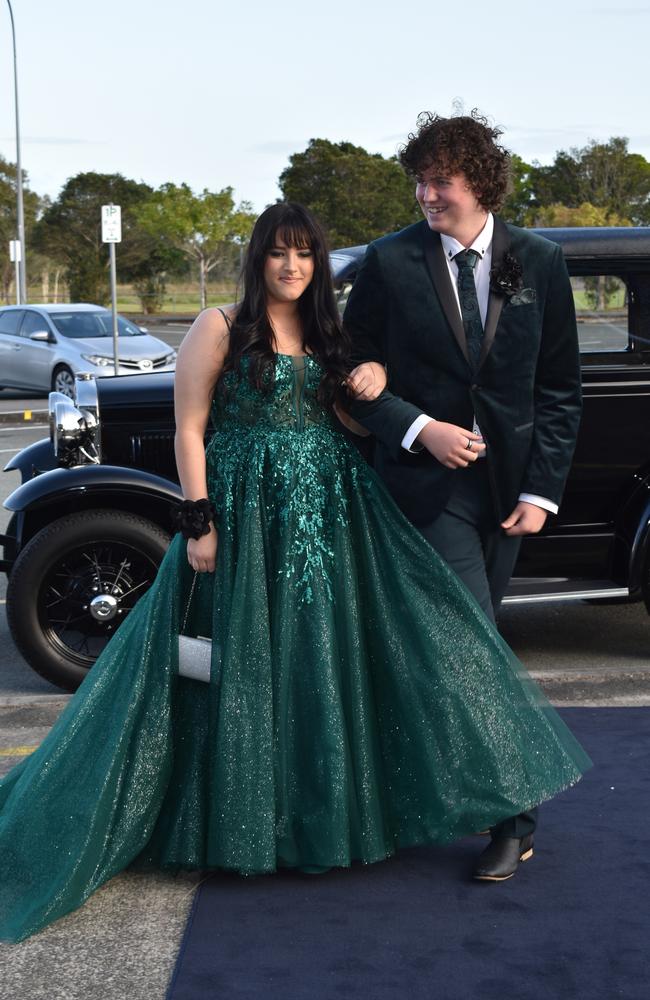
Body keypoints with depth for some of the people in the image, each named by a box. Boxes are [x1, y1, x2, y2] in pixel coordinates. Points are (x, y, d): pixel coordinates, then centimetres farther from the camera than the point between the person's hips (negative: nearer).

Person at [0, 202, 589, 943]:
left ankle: (330, 806, 20)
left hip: (330, 514, 5)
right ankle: (241, 814, 16)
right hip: (245, 516, -5)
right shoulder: (220, 328, -2)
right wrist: (198, 521, -13)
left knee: (328, 654, 7)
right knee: (244, 663, 2)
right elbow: (189, 429, -6)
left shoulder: (326, 335, 13)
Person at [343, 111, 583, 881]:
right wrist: (420, 430, -13)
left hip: (508, 481, 3)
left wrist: (541, 489, -2)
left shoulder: (539, 263, 3)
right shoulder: (389, 263, -3)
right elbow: (357, 373, 2)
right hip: (429, 479, -3)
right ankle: (513, 810, 1)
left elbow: (559, 387, 5)